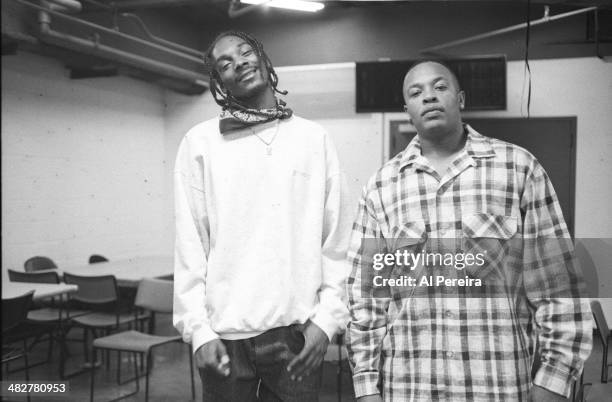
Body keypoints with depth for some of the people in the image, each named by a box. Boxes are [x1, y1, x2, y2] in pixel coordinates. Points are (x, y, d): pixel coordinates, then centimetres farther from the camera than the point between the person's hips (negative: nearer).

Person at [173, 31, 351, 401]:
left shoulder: (315, 137, 4)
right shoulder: (200, 142, 2)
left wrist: (327, 318, -5)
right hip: (225, 334, 0)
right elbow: (190, 243, -1)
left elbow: (337, 241, 2)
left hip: (299, 331, 1)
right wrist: (198, 328, -6)